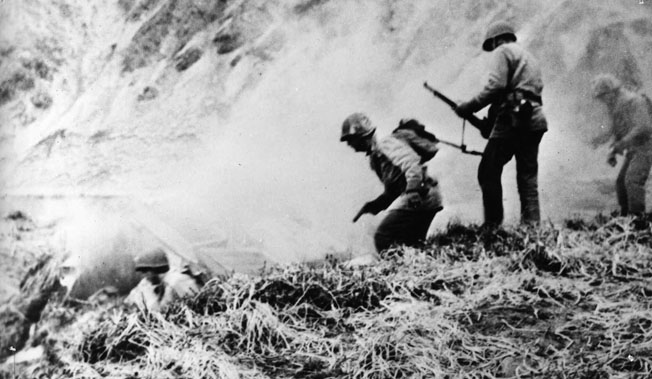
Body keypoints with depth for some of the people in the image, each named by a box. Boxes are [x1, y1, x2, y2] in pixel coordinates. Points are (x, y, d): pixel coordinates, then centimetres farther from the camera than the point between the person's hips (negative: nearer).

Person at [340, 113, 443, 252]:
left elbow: (410, 161, -23)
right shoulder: (375, 158, 24)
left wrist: (413, 188, -37)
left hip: (420, 195, -11)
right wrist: (372, 206, 19)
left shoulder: (386, 144, -5)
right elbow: (391, 192, 30)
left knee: (383, 238, -11)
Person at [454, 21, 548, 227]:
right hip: (534, 120, 9)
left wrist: (470, 106, -8)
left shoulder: (503, 51, 3)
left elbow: (496, 85, -14)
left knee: (489, 172, -5)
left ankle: (493, 224, -9)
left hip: (513, 119, -9)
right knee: (527, 176, 8)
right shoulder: (529, 57, 30)